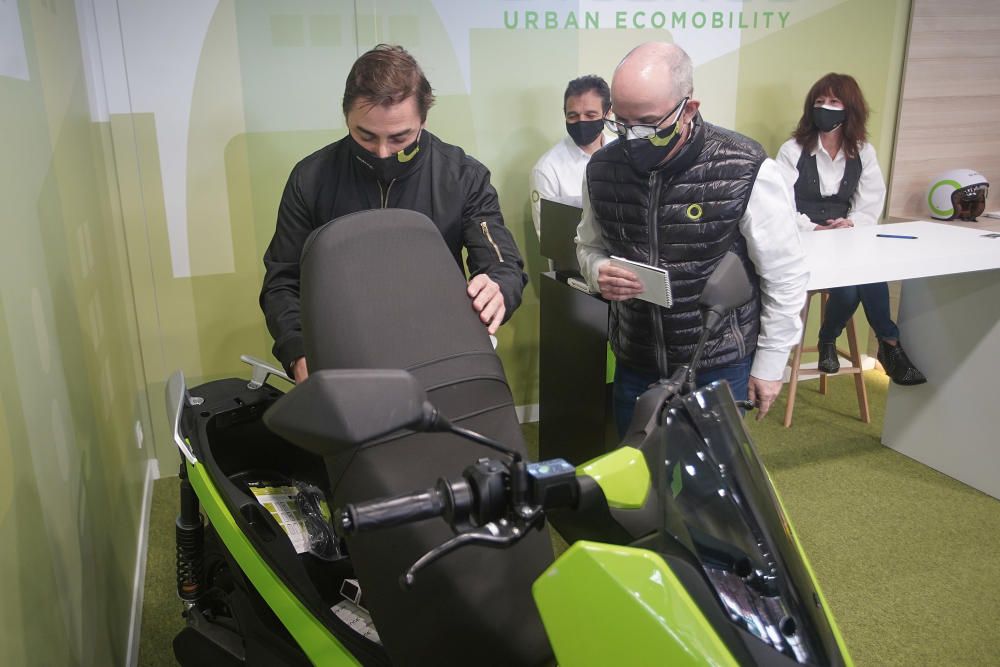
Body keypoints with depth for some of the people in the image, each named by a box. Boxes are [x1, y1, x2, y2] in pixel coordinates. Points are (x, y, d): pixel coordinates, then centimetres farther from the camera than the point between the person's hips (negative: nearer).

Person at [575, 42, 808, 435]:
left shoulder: (746, 172, -19)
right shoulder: (602, 169, -7)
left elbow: (785, 277, -9)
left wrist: (770, 363, -4)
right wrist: (599, 272, -13)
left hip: (721, 370, -3)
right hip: (634, 365, 4)